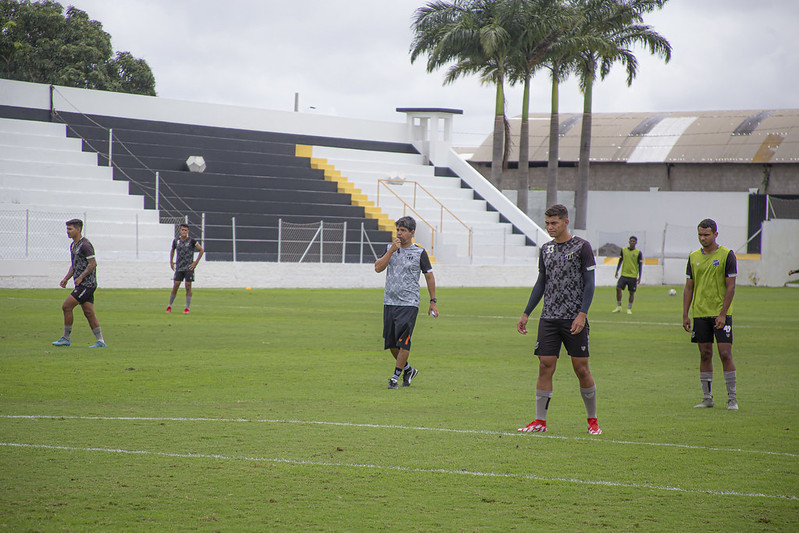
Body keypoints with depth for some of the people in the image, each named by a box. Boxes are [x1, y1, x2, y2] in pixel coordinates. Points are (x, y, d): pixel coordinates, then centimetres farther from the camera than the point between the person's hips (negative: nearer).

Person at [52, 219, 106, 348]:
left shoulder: (85, 245, -14)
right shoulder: (73, 245, 17)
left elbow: (93, 264, -18)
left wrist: (80, 277, -19)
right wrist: (66, 279, 13)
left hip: (87, 284, -9)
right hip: (82, 285, 9)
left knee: (66, 306, -10)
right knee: (89, 313, 6)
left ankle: (66, 338, -2)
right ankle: (100, 341, 6)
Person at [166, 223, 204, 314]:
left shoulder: (191, 241, -6)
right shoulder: (176, 240, 5)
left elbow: (202, 250, -1)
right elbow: (172, 250, 25)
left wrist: (195, 262, -5)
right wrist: (171, 261, 15)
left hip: (189, 268, -3)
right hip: (179, 268, 3)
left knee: (188, 287, -4)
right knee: (175, 286, 0)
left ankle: (188, 308, 2)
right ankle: (169, 306, 11)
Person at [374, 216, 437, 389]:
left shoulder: (419, 252, -2)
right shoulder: (390, 248, 9)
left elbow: (429, 277, 5)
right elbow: (378, 267, -2)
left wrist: (433, 301, 4)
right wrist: (391, 250, -11)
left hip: (409, 304, -4)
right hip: (389, 302, 4)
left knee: (403, 341, -10)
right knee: (391, 343, 7)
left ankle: (396, 376, -2)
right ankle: (408, 369, 27)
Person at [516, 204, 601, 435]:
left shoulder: (581, 246, -3)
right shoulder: (546, 249, 13)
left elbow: (589, 283, -5)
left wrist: (582, 314, -15)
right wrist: (526, 314, 15)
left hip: (574, 319, -4)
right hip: (549, 318, 4)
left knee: (581, 368, -2)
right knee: (545, 366, -2)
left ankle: (592, 420, 12)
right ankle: (540, 421, 1)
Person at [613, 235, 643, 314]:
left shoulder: (638, 252, -1)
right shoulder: (623, 250, 6)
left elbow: (640, 265, 0)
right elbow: (620, 261, 13)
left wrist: (639, 277, -4)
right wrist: (617, 271, 6)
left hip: (633, 276, -2)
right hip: (624, 274, 2)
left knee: (632, 292, 2)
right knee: (618, 288, -12)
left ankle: (629, 309, 14)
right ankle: (618, 307, -1)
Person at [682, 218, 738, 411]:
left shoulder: (727, 255, -4)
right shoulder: (694, 257, 9)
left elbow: (730, 287, -7)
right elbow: (689, 288, 12)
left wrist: (722, 314, -14)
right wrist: (685, 315, 5)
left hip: (721, 314, -4)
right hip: (700, 313, 4)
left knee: (725, 354, -8)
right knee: (705, 355, 5)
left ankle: (732, 398, -2)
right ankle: (707, 398, 11)